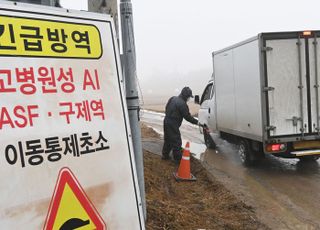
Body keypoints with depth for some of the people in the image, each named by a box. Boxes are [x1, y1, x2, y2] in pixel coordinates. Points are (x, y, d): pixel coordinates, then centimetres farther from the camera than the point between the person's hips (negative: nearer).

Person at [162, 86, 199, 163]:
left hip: (167, 122, 10)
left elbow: (167, 109, 18)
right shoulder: (182, 104, -20)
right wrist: (197, 122, -7)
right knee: (176, 142, -1)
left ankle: (165, 155, 34)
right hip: (173, 125, -10)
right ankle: (178, 159, 6)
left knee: (168, 140, 22)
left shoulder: (173, 99, 9)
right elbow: (187, 116, -17)